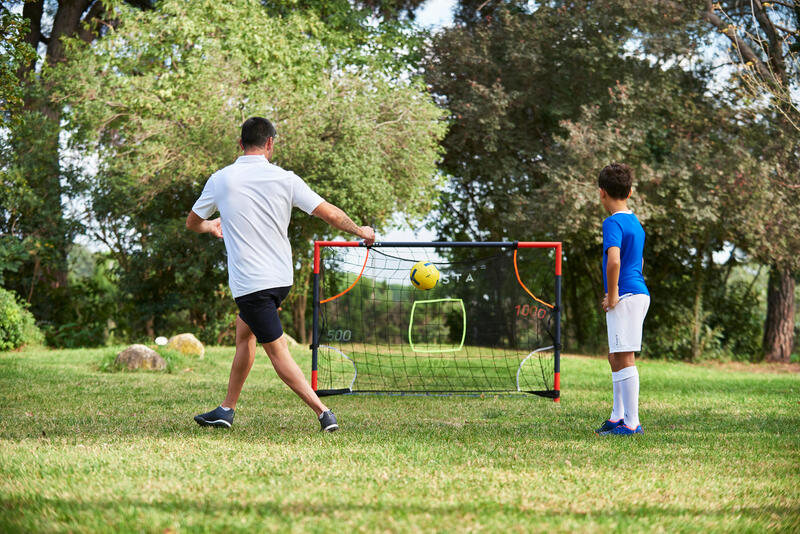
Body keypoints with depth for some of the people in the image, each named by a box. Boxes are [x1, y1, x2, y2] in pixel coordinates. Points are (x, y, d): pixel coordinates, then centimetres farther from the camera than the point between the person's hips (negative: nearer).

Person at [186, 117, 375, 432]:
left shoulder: (220, 180, -5)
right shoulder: (285, 179, -4)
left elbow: (192, 223, 11)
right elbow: (330, 214, -5)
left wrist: (210, 227, 35)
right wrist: (360, 231, 15)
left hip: (250, 284, -4)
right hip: (282, 278, 4)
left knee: (277, 351, -2)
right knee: (244, 334, 22)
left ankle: (322, 412, -10)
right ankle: (226, 410, 27)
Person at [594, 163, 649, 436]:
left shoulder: (613, 222, -13)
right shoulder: (635, 222, 16)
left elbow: (614, 260, -28)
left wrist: (612, 294, -17)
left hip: (625, 297, -9)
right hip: (638, 292, 9)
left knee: (624, 359, -7)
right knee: (615, 357, 18)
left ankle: (631, 423, -6)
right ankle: (618, 416, 25)